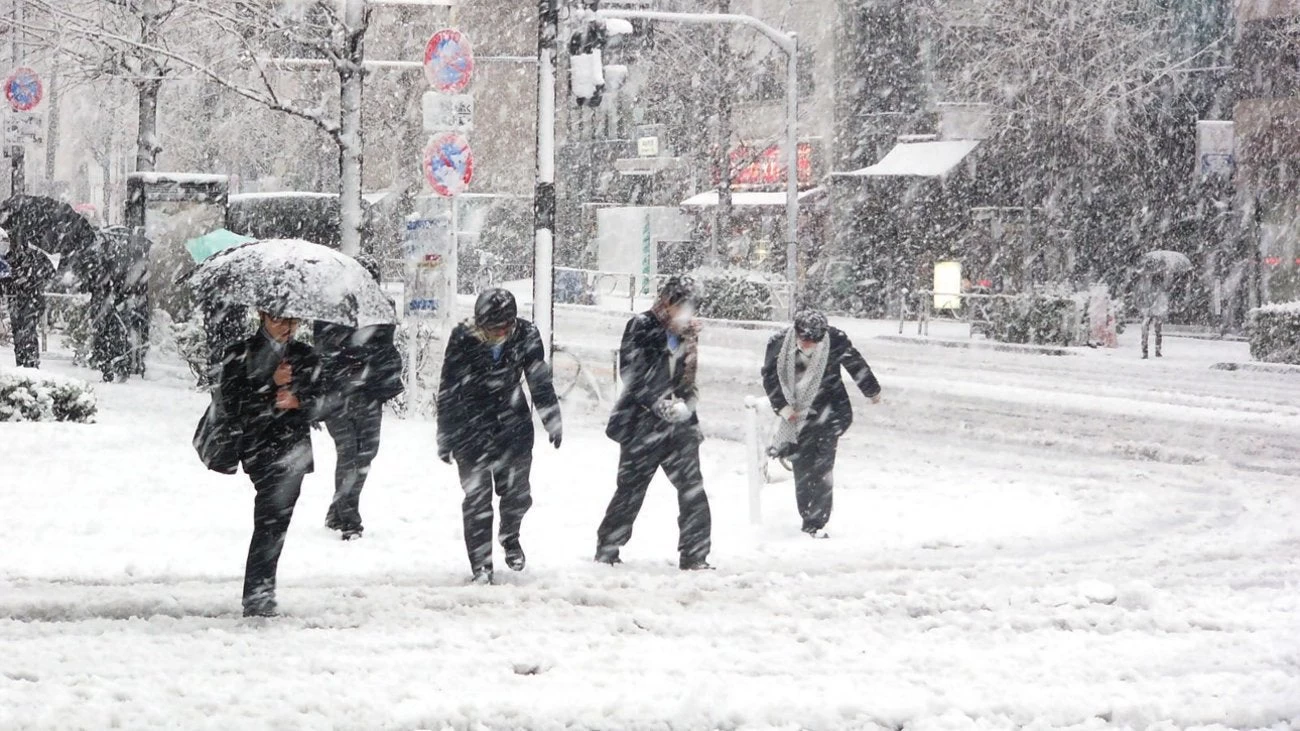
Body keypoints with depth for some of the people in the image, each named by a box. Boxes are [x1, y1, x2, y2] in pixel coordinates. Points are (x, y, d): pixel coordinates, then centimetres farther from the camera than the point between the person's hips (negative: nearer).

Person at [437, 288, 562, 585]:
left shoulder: (526, 335, -11)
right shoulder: (463, 339, -18)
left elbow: (540, 381, 4)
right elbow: (448, 391, -8)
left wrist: (553, 421, 9)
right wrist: (445, 436, -4)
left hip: (513, 425, 2)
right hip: (471, 425, -2)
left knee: (517, 493, 5)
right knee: (477, 498, -3)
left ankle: (510, 537, 36)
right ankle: (481, 566, 5)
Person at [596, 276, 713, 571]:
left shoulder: (690, 335, 11)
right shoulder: (642, 328, -5)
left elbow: (693, 379, 14)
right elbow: (632, 372, -12)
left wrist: (686, 403, -7)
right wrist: (659, 403, -18)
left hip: (679, 425, 5)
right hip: (643, 423, -5)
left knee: (693, 490, -2)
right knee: (631, 489, 2)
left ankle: (695, 556, 4)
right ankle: (607, 548, 15)